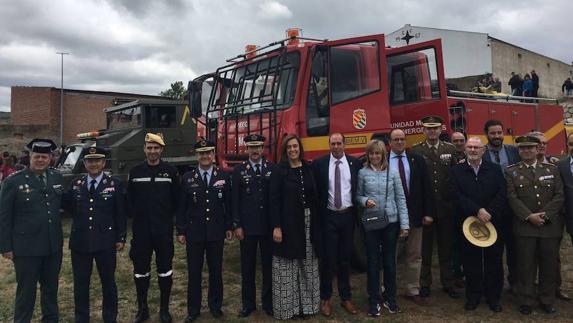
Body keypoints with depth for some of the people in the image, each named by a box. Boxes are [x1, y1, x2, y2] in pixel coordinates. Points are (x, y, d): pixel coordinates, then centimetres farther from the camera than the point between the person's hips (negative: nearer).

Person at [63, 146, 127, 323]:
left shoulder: (114, 183, -3)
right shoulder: (76, 183, 4)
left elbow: (120, 214, -2)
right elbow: (67, 205, 16)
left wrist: (121, 238, -4)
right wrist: (80, 216, -3)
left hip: (106, 242, -2)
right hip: (80, 242, 2)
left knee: (108, 282, 11)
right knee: (80, 284, 12)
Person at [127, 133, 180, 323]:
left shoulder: (171, 171, -1)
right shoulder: (135, 172, 3)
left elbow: (176, 198, 3)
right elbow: (129, 199, 9)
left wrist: (168, 216, 3)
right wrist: (137, 215, 5)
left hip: (164, 230, -1)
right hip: (141, 229, 1)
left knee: (165, 270, 6)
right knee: (140, 270, 9)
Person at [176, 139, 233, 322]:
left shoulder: (224, 177, 2)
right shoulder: (187, 178, 0)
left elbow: (228, 204, 5)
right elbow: (181, 207, 1)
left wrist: (229, 227, 3)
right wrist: (180, 231, -1)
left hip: (216, 232, 1)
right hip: (194, 233, 0)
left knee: (216, 271, 11)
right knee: (194, 272, 7)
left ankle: (215, 306, 27)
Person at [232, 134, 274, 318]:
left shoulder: (272, 169, 3)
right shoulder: (239, 171, 2)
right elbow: (235, 200, 0)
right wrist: (237, 225, -5)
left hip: (268, 226, 1)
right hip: (247, 226, 0)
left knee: (269, 265, 9)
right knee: (247, 267, 8)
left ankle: (268, 302, 23)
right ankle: (248, 304, 21)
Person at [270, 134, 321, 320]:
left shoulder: (308, 169, 9)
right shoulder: (279, 171, -5)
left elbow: (315, 196, 10)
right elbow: (274, 200, -9)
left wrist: (316, 222, 6)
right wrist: (276, 227, -15)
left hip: (308, 222, 5)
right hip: (288, 223, -4)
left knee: (307, 267, 11)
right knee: (288, 269, 2)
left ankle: (306, 304, 23)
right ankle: (288, 307, 13)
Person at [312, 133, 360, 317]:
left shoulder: (355, 163, 3)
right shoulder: (319, 164, -2)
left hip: (348, 215, 2)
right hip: (328, 216, -2)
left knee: (346, 257, 12)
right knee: (328, 258, 3)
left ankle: (346, 297, 25)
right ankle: (325, 298, 18)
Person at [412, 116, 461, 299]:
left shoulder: (450, 150, 5)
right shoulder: (415, 151, -2)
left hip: (446, 207, 2)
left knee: (446, 247, 12)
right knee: (424, 248, 8)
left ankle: (448, 284, 25)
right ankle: (424, 284, 22)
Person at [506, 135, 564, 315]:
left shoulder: (552, 169, 9)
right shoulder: (511, 171, 3)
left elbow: (559, 196, 2)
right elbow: (512, 197, -5)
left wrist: (544, 214, -11)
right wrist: (529, 216, -15)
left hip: (550, 225, 2)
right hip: (524, 226, -2)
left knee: (549, 265, 9)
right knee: (526, 265, 3)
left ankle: (547, 300, 25)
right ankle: (526, 301, 16)